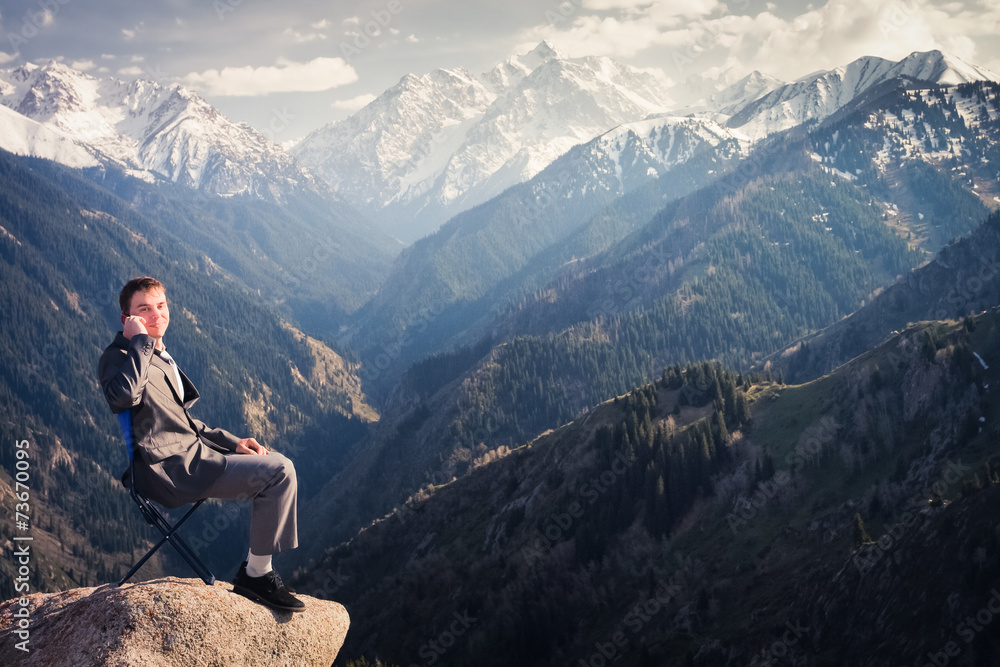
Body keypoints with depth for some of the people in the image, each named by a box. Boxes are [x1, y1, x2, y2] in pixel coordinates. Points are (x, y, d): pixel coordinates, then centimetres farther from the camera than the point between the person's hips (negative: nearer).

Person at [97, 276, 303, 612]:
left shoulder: (161, 357, 22)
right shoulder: (117, 357, -9)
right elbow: (124, 396, -34)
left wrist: (232, 442, 15)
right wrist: (140, 341, -22)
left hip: (191, 454, 10)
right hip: (168, 470, -10)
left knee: (276, 463, 13)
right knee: (279, 472, -19)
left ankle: (256, 570, 14)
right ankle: (256, 574, -7)